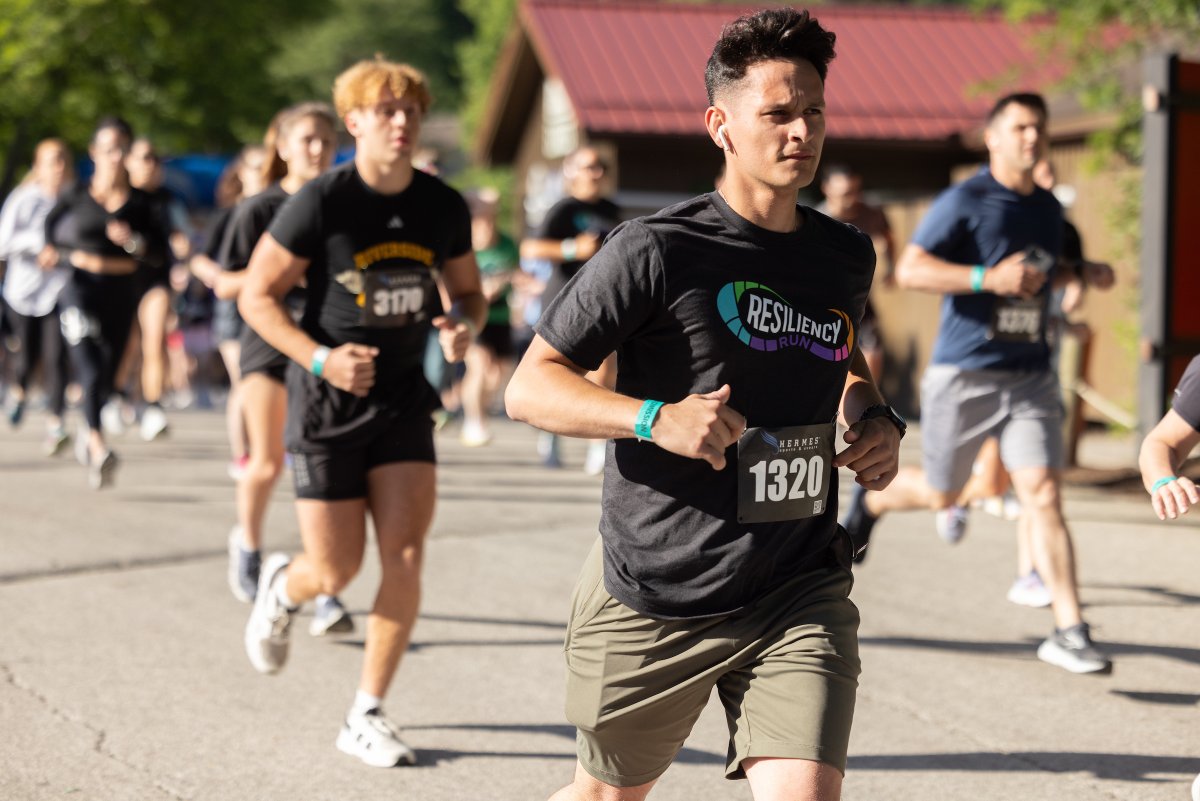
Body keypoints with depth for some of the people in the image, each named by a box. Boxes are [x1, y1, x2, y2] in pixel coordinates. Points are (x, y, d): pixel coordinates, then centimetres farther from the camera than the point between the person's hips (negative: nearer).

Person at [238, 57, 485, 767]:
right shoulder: (320, 204, -13)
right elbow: (257, 295, -8)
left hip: (404, 397, 3)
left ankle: (367, 717, 5)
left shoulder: (444, 208, -1)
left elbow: (469, 292, 14)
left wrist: (463, 326, -10)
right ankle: (282, 588, 40)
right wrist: (321, 359, -21)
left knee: (406, 557, -9)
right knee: (336, 573, 1)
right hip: (327, 401, -3)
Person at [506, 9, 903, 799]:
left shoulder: (846, 256, 6)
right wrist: (656, 419, -28)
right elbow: (530, 386, -12)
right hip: (653, 600, -3)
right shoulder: (657, 251, -13)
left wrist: (878, 419, 6)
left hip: (799, 598, 3)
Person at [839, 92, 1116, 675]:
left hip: (1029, 376, 4)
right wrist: (986, 278, -26)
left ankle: (1068, 633, -9)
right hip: (964, 375, -4)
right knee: (938, 494, 11)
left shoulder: (1048, 209, 12)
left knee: (1043, 495, -9)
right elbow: (909, 270, -17)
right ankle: (872, 500, 46)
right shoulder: (965, 202, -9)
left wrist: (1083, 273, 12)